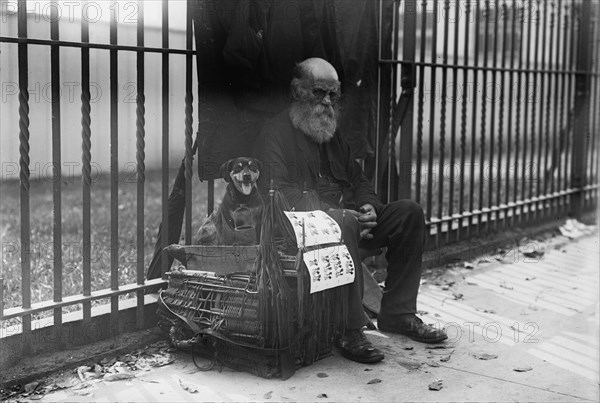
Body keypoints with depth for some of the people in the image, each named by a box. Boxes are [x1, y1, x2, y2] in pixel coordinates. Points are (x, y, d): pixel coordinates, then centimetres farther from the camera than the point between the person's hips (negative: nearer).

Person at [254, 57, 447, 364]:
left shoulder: (332, 135, 23)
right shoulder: (276, 134, -4)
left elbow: (357, 179, 24)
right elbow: (281, 194, -17)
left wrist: (368, 206, 0)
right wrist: (335, 214, -24)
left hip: (347, 219, 8)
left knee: (408, 212, -6)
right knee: (344, 225, -38)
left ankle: (397, 313, -4)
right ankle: (349, 332, -32)